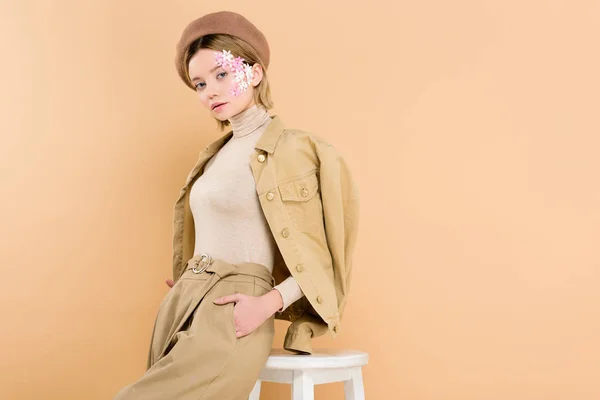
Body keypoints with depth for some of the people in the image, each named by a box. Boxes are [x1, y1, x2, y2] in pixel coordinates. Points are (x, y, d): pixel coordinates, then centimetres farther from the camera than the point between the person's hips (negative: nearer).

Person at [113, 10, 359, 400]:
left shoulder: (297, 148, -7)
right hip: (179, 305, 7)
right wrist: (187, 290, 11)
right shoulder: (215, 154, 15)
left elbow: (325, 253, -7)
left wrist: (269, 303, -16)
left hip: (232, 317, -7)